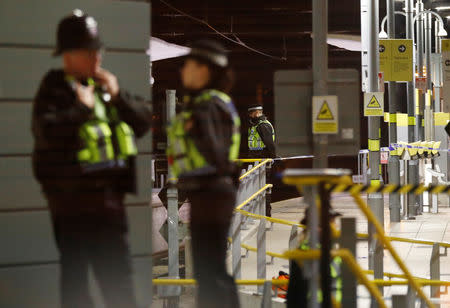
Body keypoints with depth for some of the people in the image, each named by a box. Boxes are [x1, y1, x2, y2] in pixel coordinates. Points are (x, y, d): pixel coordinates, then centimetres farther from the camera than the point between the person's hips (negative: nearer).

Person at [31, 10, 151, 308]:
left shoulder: (104, 85, 15)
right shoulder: (55, 88, -6)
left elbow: (143, 122, 13)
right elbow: (46, 129, -25)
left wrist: (118, 96, -1)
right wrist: (82, 108, -17)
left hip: (109, 194, 7)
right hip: (73, 196, -7)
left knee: (116, 271, 14)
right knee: (75, 270, -2)